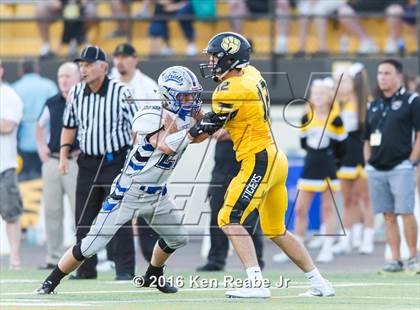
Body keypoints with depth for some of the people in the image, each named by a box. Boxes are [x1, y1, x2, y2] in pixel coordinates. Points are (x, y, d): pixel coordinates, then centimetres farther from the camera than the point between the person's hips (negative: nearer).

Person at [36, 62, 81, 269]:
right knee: (51, 211, 7)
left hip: (76, 163, -6)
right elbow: (40, 126, 28)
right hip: (52, 162, 6)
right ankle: (54, 258, 14)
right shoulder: (52, 104, 12)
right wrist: (41, 147, 14)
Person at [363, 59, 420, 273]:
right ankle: (395, 259, 5)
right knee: (388, 215, 4)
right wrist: (368, 163, 9)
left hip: (401, 167, -5)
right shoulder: (373, 106, 17)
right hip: (376, 169, 5)